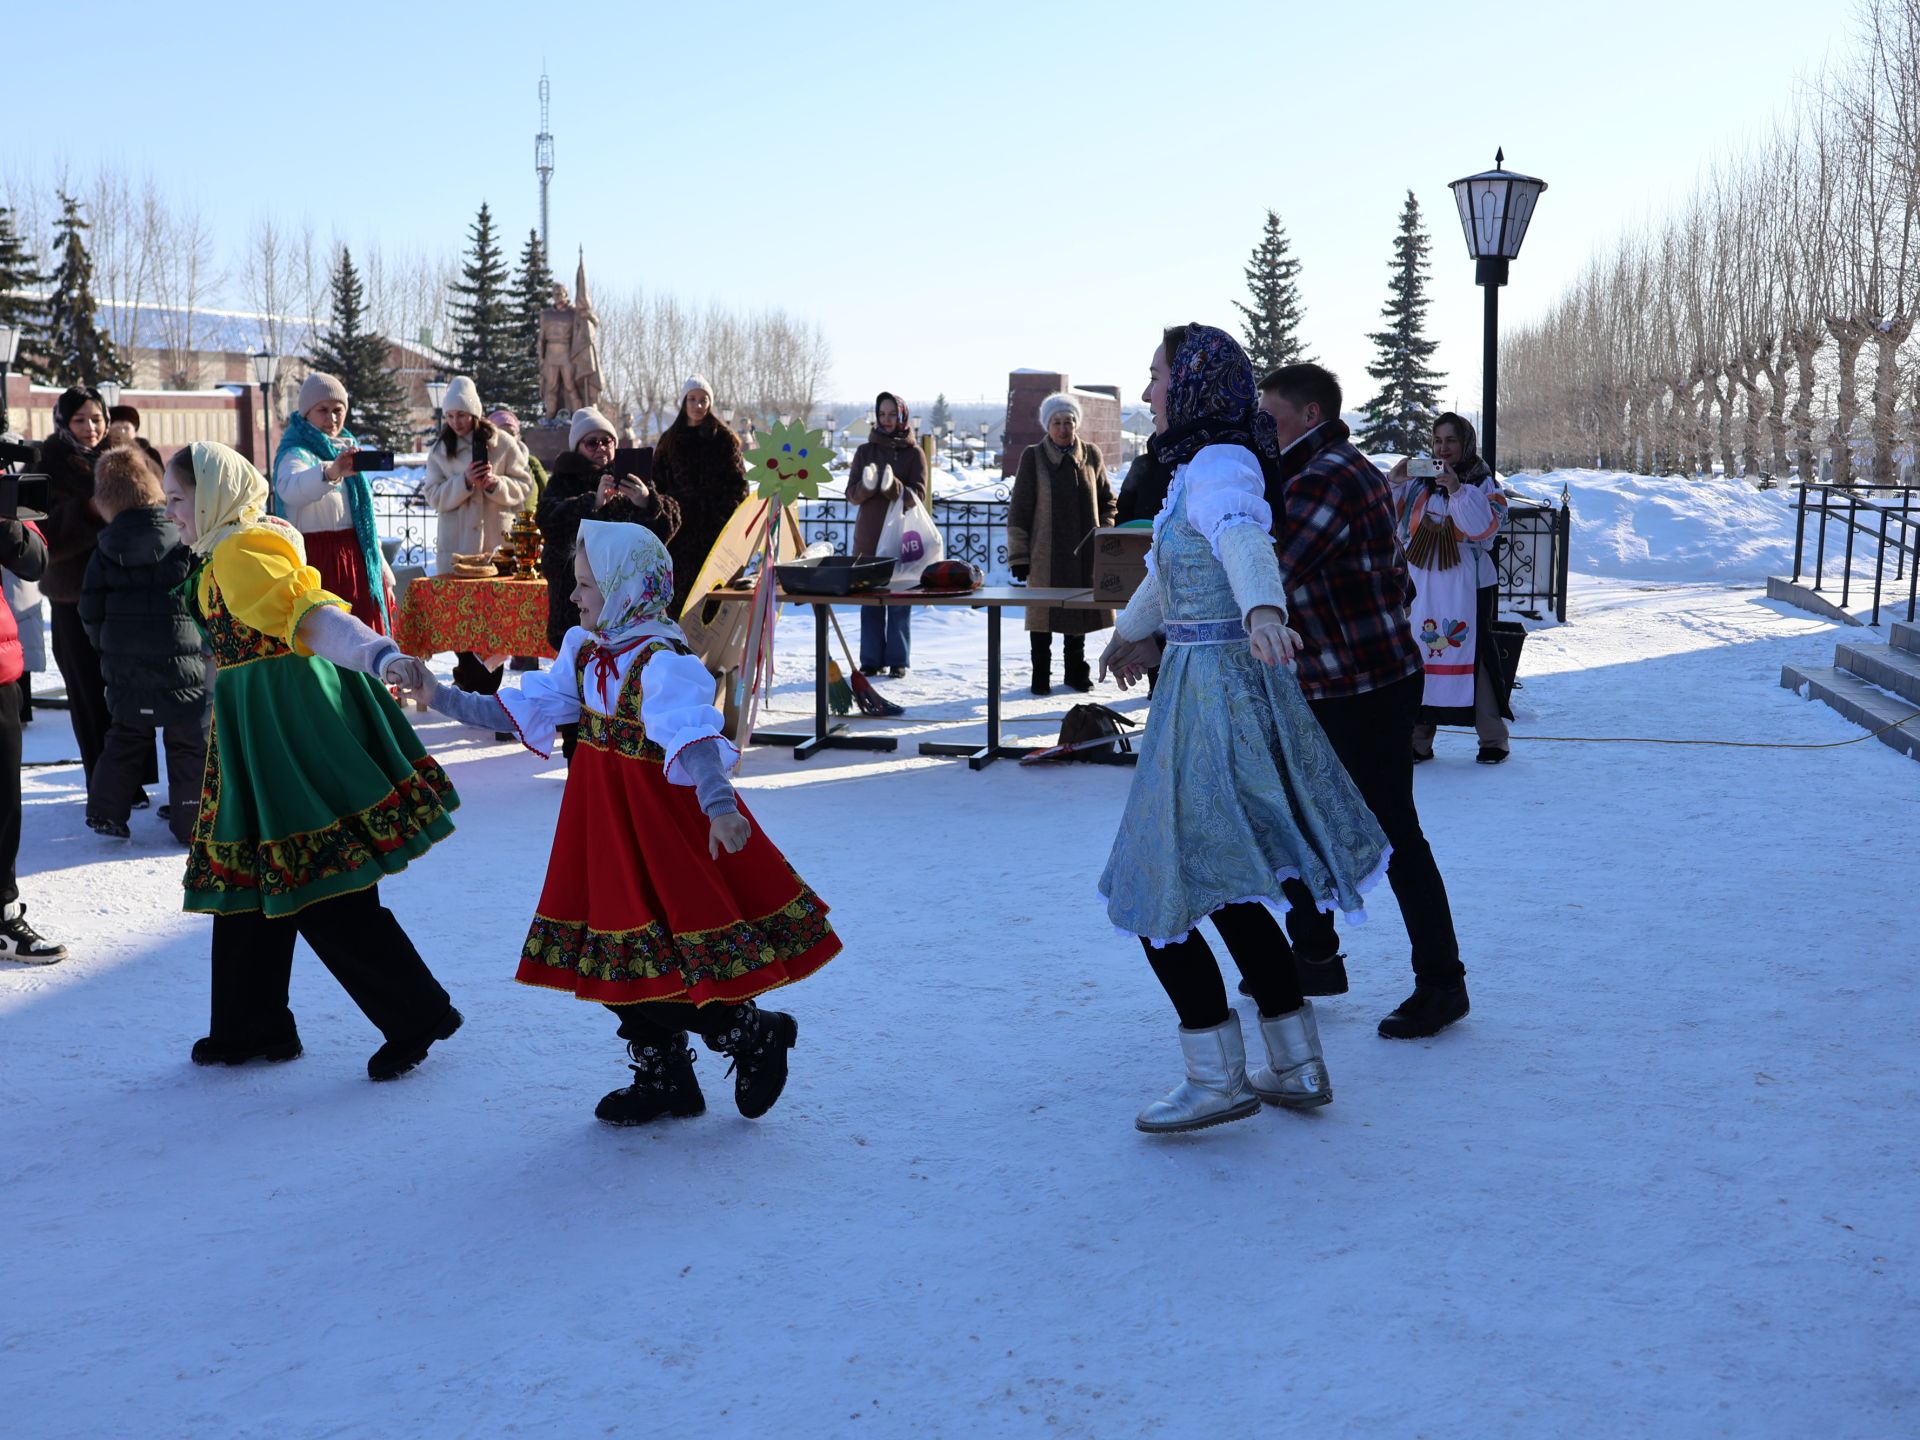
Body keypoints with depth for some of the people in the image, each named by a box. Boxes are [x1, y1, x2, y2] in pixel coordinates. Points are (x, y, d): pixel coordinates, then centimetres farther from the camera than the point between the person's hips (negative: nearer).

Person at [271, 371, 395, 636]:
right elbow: (290, 488, -35)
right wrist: (331, 472, -53)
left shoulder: (347, 448, 16)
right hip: (319, 562, -7)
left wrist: (384, 574, 20)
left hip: (358, 561, 7)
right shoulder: (297, 453, -9)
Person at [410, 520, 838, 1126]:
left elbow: (694, 740, -35)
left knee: (656, 960, -7)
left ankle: (757, 1035, 16)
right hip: (603, 821, 9)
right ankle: (664, 1078, 30)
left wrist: (719, 808, -50)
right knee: (610, 962, 14)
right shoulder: (584, 651, 8)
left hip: (661, 824, -9)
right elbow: (521, 709, 15)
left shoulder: (662, 662, -20)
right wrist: (444, 700, 11)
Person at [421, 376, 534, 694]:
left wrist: (496, 484, -18)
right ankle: (469, 677, 12)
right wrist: (465, 483, -15)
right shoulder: (440, 450, 9)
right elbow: (435, 496, 1)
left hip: (497, 542, -1)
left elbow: (524, 487, 1)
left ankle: (488, 683, 7)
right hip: (458, 545, 2)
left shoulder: (502, 443, 2)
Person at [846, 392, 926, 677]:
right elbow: (852, 493, 5)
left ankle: (898, 660, 5)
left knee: (900, 602, -1)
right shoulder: (865, 451, 9)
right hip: (869, 536, 2)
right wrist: (867, 485, -18)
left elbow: (918, 496, -6)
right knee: (870, 601, 2)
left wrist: (893, 486, -25)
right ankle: (871, 660, 8)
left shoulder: (913, 453, 2)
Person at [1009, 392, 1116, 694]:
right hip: (1046, 553, -3)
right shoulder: (1033, 457, -4)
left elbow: (1107, 499, 15)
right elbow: (1019, 509, -3)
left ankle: (1076, 671, 27)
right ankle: (1041, 676, 13)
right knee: (1043, 613, 1)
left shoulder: (1091, 454, 4)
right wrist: (1018, 555, -6)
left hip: (1084, 553, 3)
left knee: (1080, 613, 12)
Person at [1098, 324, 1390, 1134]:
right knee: (1224, 890, 15)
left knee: (1161, 892, -5)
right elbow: (1170, 567, 36)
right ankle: (1297, 1067, 22)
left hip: (1217, 688, -10)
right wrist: (1133, 632, 53)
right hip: (1204, 682, 10)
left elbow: (1244, 541, -37)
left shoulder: (1220, 468, -13)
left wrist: (1262, 611, -58)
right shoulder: (1196, 469, 16)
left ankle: (1217, 1079, 2)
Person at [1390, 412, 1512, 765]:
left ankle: (1493, 739, 7)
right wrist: (1392, 483, -11)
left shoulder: (1484, 484, 4)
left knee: (1474, 657, -4)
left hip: (1467, 587, -3)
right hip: (1420, 586, 3)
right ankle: (1417, 741, 6)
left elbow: (1485, 525, -13)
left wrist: (1457, 490, -24)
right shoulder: (1417, 482, 12)